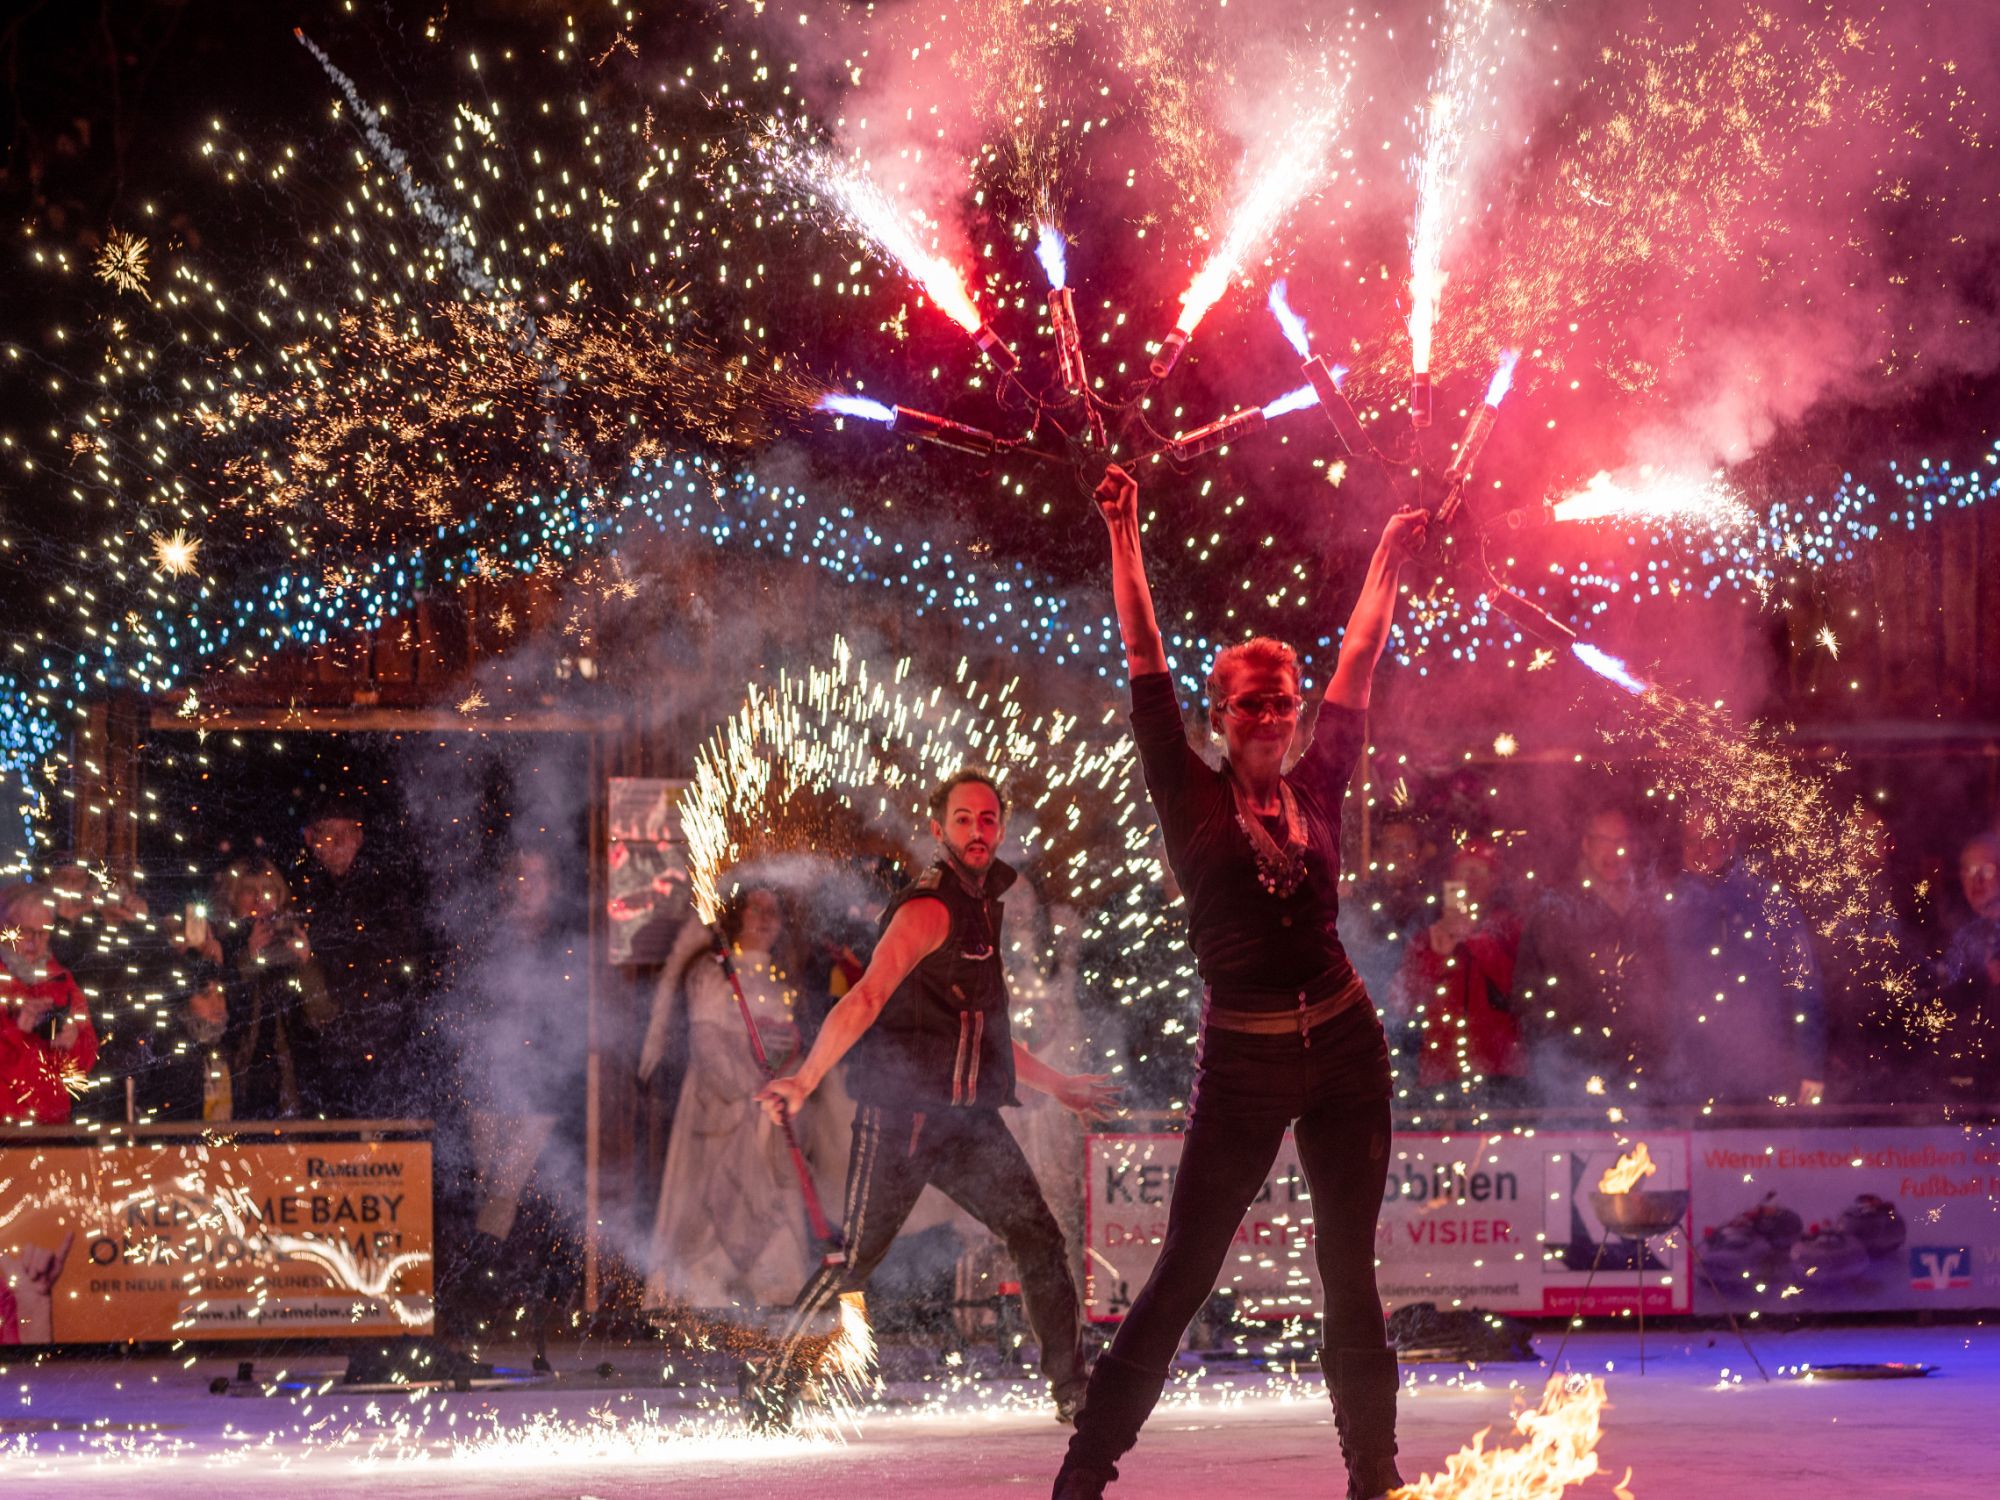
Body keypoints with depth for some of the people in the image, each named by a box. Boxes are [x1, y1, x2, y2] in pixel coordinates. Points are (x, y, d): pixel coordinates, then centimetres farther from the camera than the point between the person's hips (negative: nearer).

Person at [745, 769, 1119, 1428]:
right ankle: (773, 1385, 3)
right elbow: (865, 1001, -23)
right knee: (856, 1255, -8)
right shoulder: (929, 908, -10)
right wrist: (804, 1081, -35)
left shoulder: (980, 905, 19)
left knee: (1039, 1240, 2)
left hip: (966, 1115, 8)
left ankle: (1073, 1389, 8)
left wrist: (1052, 1083, 38)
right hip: (901, 1111, -8)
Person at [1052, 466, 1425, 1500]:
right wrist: (1124, 536, -4)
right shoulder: (1192, 796, -1)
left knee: (1350, 1271, 8)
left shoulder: (1318, 787, 7)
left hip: (1345, 1049, 3)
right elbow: (1144, 659, -3)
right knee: (1183, 1274, -3)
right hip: (1241, 1062, -3)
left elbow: (1360, 659, 18)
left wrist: (1390, 555, 26)